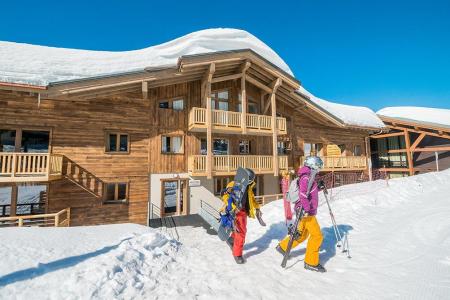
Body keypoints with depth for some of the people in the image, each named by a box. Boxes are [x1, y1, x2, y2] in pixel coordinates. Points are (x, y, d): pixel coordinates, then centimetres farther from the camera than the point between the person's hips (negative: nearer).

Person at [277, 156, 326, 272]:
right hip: (306, 212, -10)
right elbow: (303, 194, -28)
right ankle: (311, 262, 12)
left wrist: (318, 187, 9)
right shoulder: (306, 177, -17)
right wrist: (307, 209, -32)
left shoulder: (309, 177, 15)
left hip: (307, 211, 10)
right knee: (317, 235, -2)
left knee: (303, 234, 20)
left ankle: (283, 247, 33)